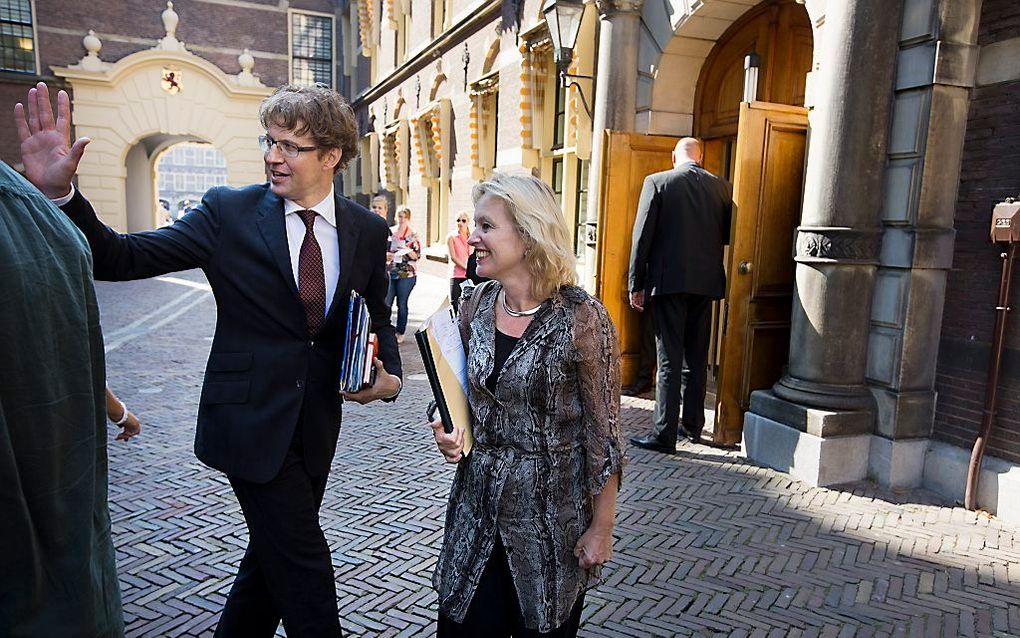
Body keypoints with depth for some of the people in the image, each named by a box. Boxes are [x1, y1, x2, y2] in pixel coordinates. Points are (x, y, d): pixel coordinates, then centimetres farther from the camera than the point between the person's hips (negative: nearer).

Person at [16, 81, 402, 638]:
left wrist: (389, 376, -7)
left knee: (272, 556, 20)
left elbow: (377, 320, 10)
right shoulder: (229, 212, -7)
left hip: (315, 425, 4)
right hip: (252, 420, -4)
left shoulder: (368, 231, 1)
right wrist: (60, 193, -25)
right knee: (305, 570, 0)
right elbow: (124, 258, -10)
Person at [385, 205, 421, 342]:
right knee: (386, 303, -5)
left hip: (406, 274, -2)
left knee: (402, 304, 3)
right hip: (390, 273, 2)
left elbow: (417, 255, -1)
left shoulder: (413, 235, 1)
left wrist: (407, 250, -18)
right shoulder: (389, 232, 9)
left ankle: (400, 333, 14)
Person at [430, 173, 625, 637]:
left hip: (551, 516, -4)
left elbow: (602, 430, -12)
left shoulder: (581, 319, -18)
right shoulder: (474, 307, -1)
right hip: (476, 509, 5)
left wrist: (602, 527, -8)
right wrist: (451, 430, -5)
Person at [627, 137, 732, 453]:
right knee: (698, 357, 15)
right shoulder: (720, 187, 6)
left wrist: (636, 285, -2)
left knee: (669, 359, -2)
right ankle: (693, 425, 26)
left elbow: (642, 236, -7)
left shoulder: (657, 182, -4)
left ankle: (664, 434, -1)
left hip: (669, 281, -4)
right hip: (707, 282, 4)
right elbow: (727, 235, 13)